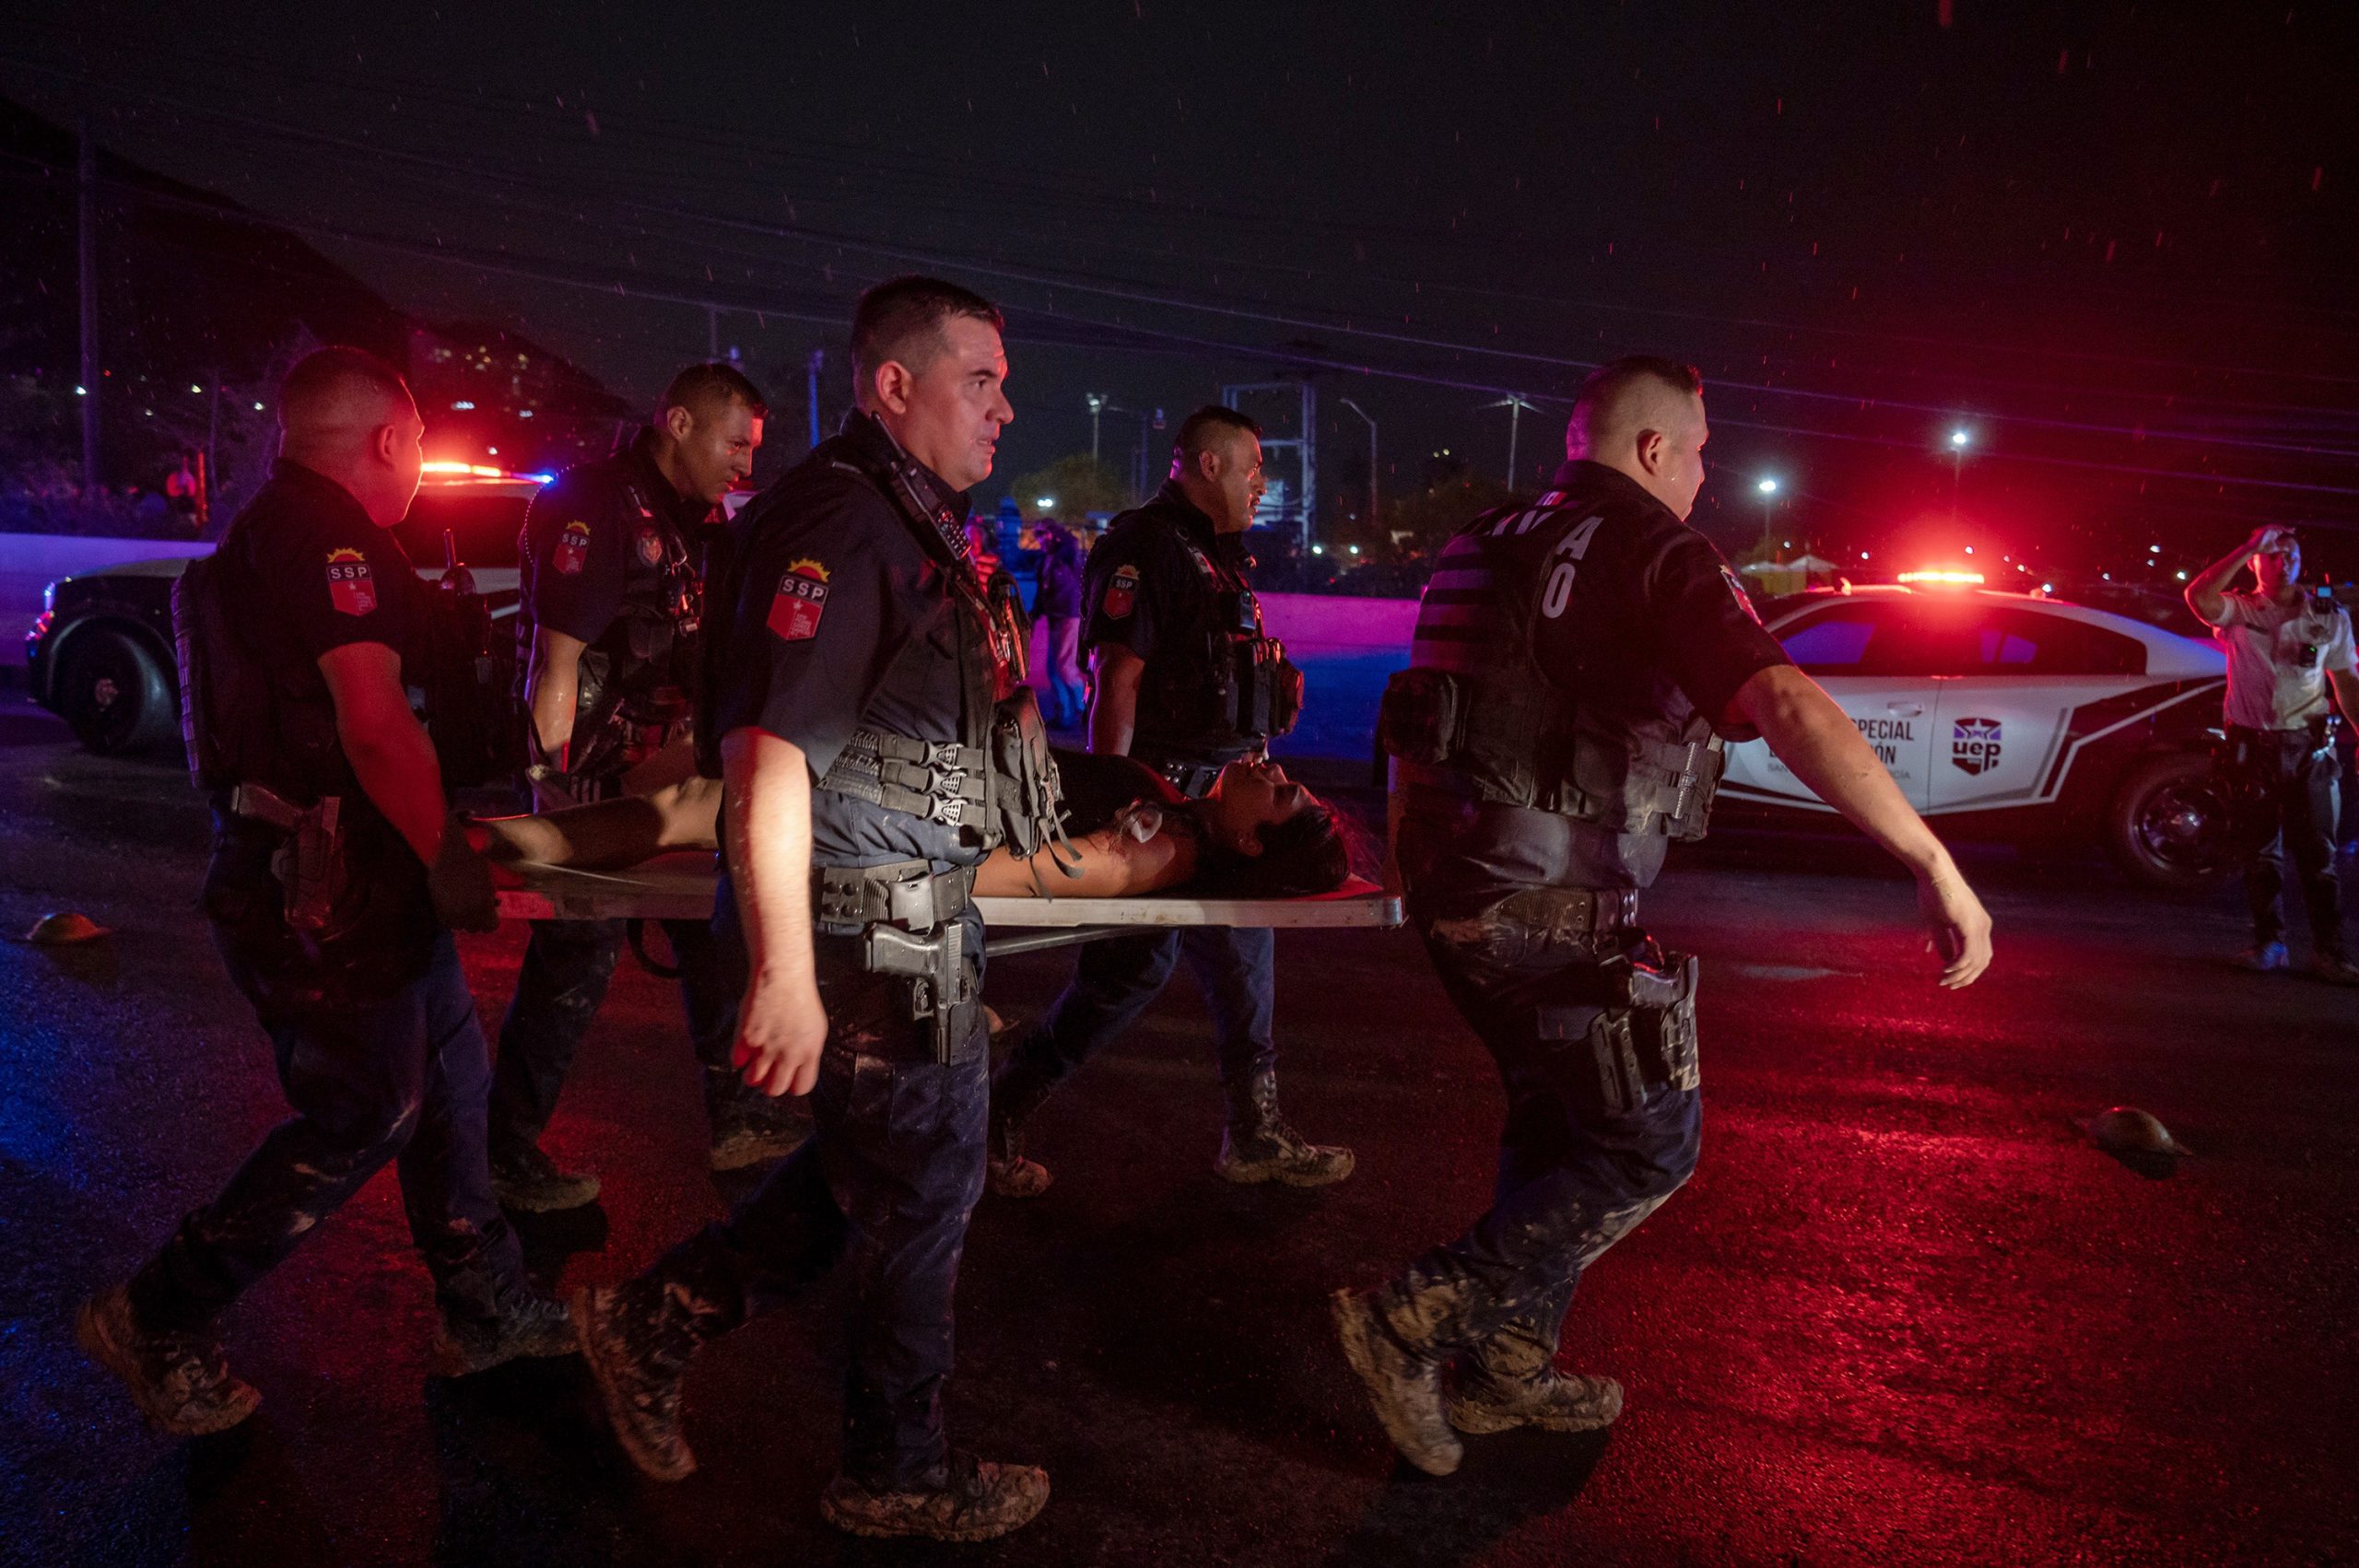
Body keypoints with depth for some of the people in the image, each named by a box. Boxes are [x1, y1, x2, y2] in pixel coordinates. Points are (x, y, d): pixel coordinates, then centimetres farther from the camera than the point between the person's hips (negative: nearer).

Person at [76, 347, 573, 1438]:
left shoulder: (266, 527, 17)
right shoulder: (325, 527, -17)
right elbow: (374, 722, -24)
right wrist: (448, 859, -15)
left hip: (342, 872, 11)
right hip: (322, 888, -11)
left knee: (449, 1079, 15)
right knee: (363, 1115, 0)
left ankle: (485, 1313, 26)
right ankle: (156, 1325, 15)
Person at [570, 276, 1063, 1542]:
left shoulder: (912, 521, 13)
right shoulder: (836, 525, -20)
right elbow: (768, 758, -26)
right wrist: (784, 979, -28)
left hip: (915, 915, 10)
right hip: (873, 932, -10)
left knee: (870, 1165, 22)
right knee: (919, 1197, 8)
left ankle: (656, 1322, 33)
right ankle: (896, 1476, 30)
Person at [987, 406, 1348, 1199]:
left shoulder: (1218, 553, 17)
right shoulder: (1144, 546, -14)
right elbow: (1117, 678, -21)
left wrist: (1271, 673, 12)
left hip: (1224, 792, 10)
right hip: (1165, 789, -10)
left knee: (1243, 956, 13)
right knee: (1132, 967, -6)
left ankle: (1256, 1134, 25)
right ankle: (996, 1118, 9)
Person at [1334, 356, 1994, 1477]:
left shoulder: (1488, 548, 16)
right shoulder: (1656, 554, -9)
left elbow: (1423, 717, 22)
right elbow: (1790, 707, -23)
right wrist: (1935, 866, -23)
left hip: (1454, 886, 9)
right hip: (1553, 908, -9)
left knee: (1555, 1121, 23)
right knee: (1647, 1148, 5)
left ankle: (1507, 1366, 32)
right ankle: (1418, 1317, 1)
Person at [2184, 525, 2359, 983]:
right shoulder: (2239, 611, 3)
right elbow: (2199, 598, -20)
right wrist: (2249, 547, -18)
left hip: (2308, 746, 0)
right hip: (2254, 746, 0)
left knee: (2317, 851, -2)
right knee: (2263, 851, 6)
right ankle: (2270, 943, 14)